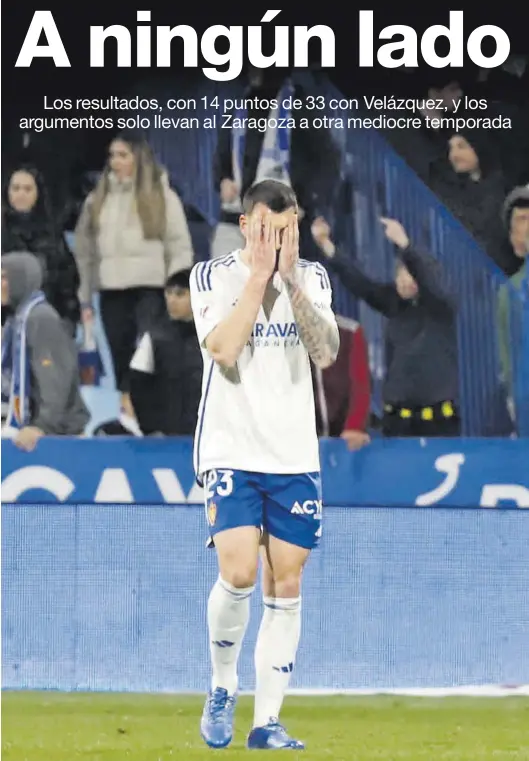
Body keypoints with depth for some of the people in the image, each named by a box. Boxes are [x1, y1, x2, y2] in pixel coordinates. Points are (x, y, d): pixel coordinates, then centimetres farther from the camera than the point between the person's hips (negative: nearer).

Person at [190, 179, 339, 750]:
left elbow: (326, 352, -9)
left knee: (285, 586, 2)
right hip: (230, 451, -3)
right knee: (238, 574, -18)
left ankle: (267, 720, 8)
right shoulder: (213, 276, -2)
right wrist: (259, 276, -17)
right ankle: (222, 689, 6)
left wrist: (290, 280, -17)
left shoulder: (311, 278, 6)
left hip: (295, 456, 3)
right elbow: (223, 350, -18)